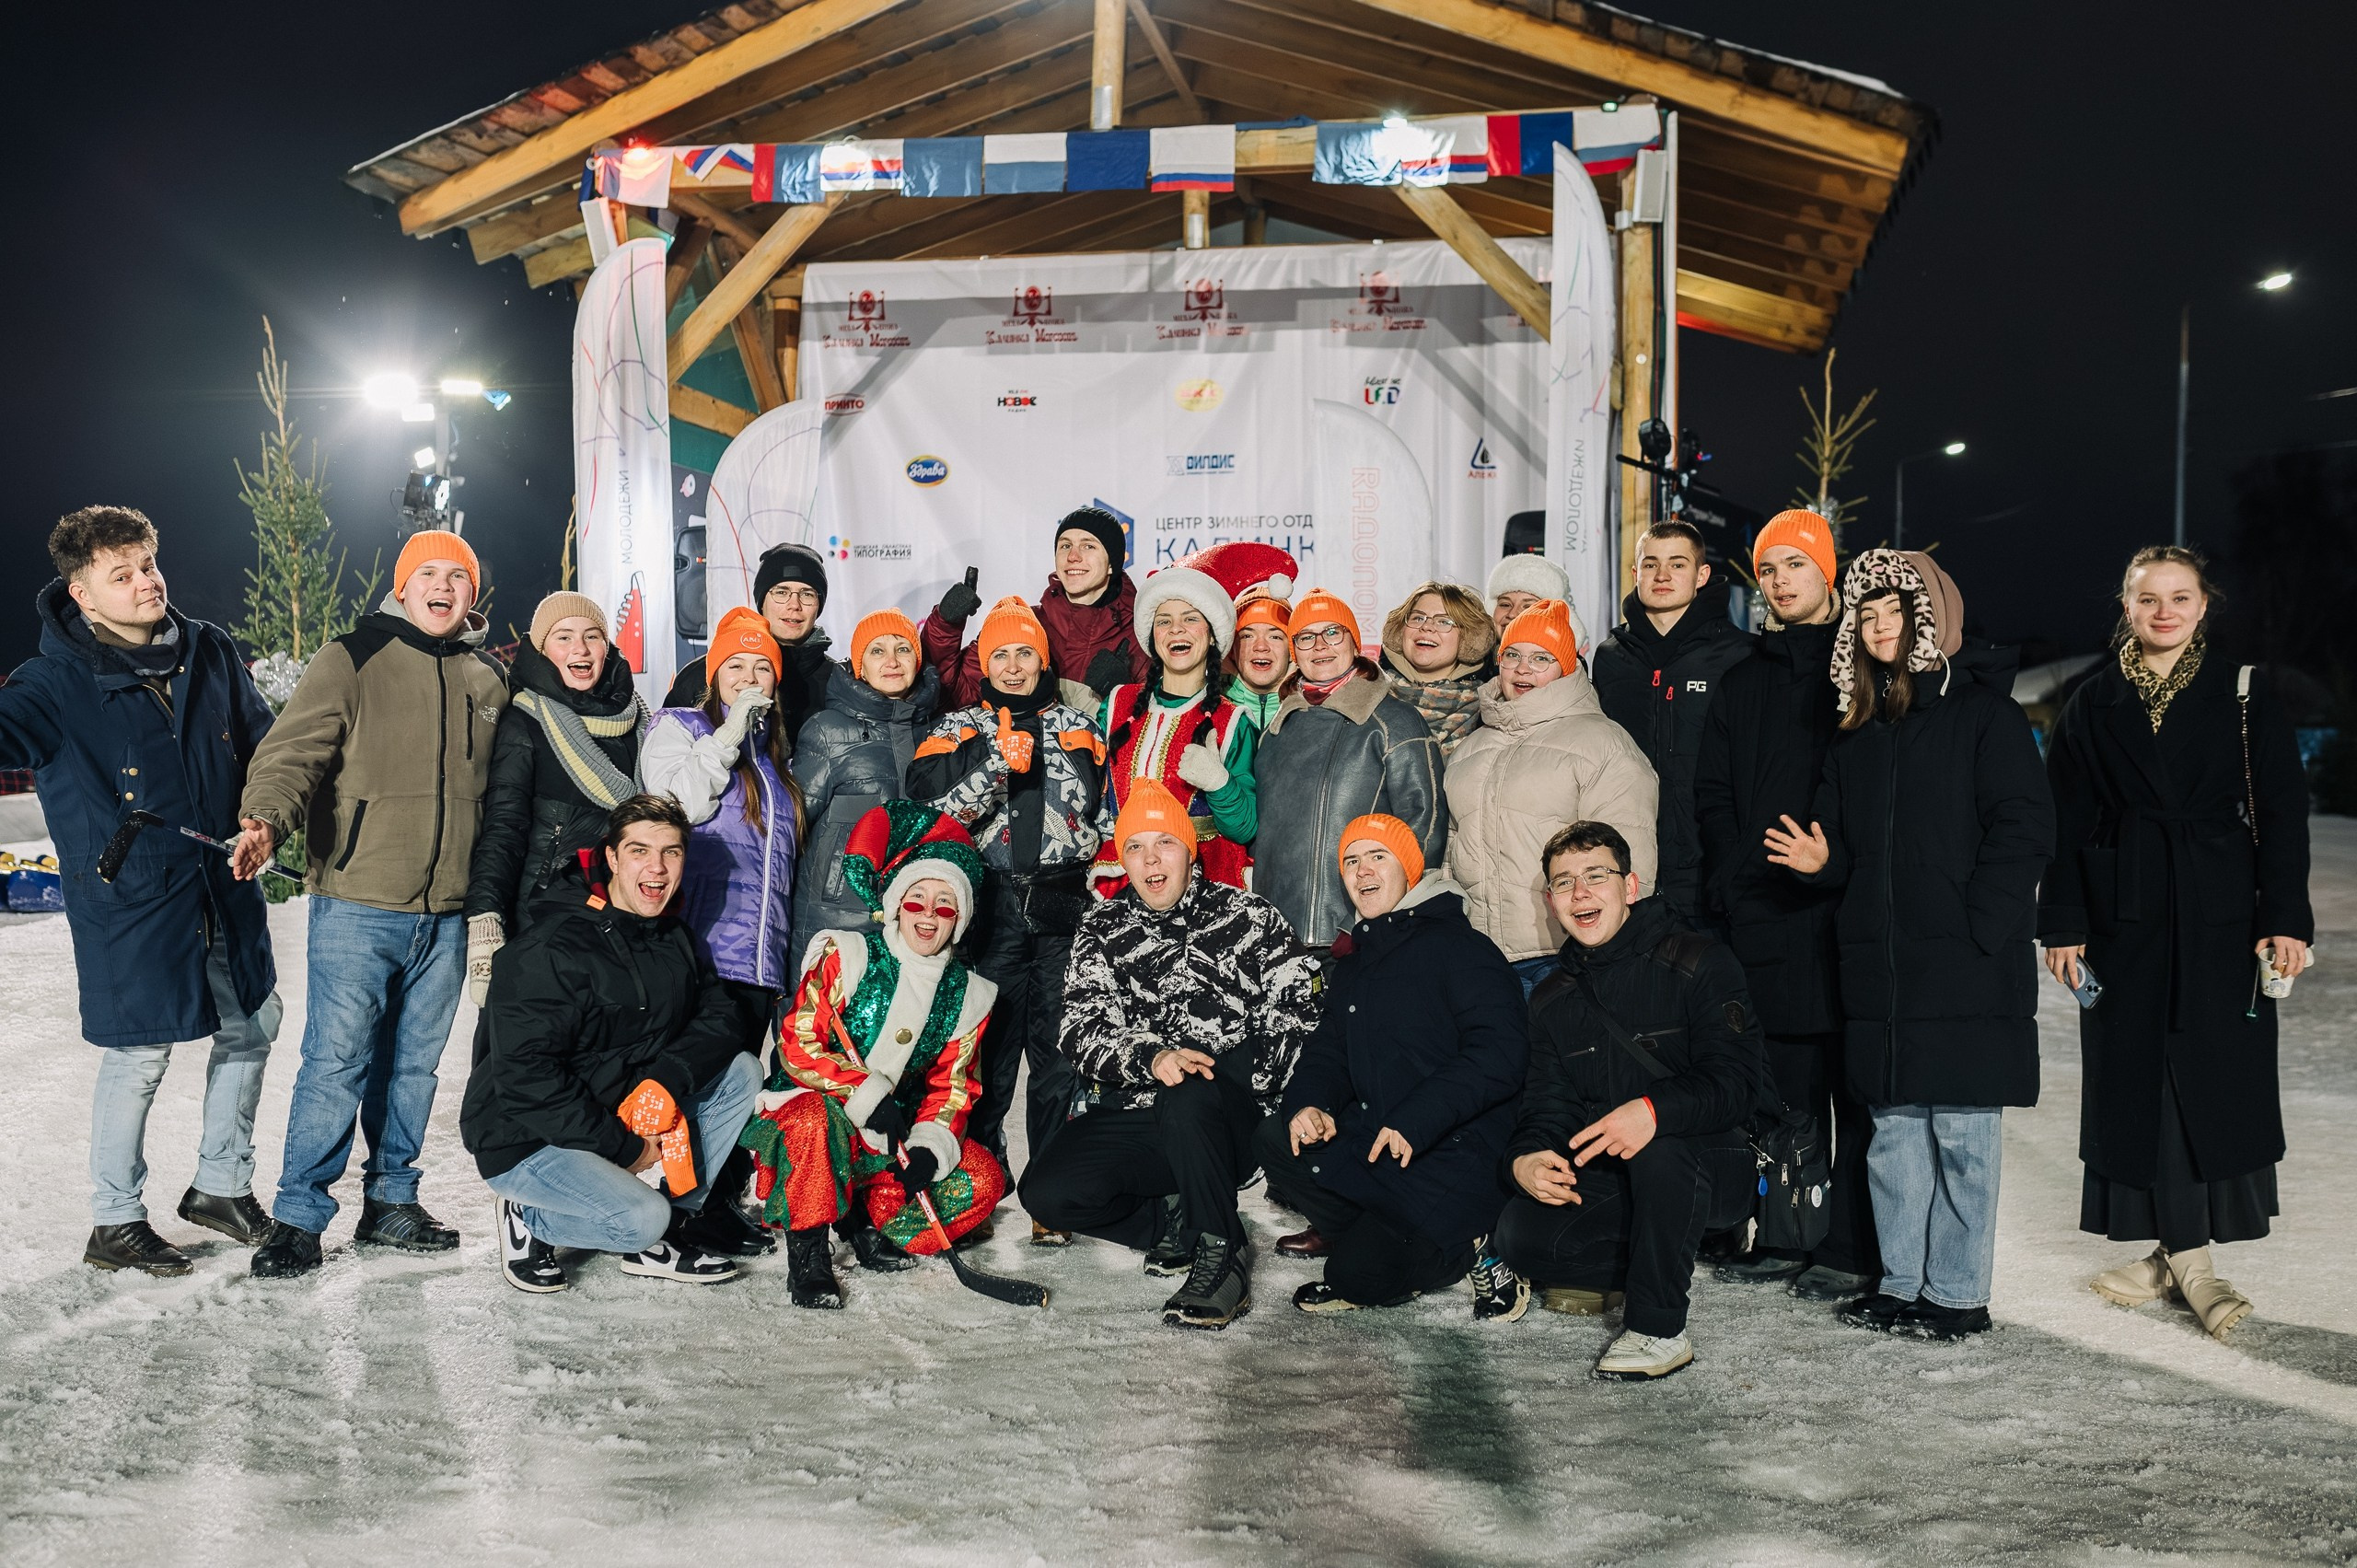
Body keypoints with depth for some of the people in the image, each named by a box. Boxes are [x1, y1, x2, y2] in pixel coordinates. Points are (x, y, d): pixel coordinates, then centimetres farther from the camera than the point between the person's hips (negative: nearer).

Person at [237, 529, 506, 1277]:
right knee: (337, 1063, -6)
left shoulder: (489, 681, 13)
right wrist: (266, 820, -31)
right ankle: (298, 1216, 6)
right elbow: (294, 749, -12)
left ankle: (391, 1201, 25)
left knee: (414, 1064, 13)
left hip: (446, 914, 5)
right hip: (356, 905, -5)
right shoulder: (352, 660, -2)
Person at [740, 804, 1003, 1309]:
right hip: (809, 1101, -4)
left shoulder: (968, 994, 4)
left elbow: (953, 1087, 4)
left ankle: (865, 1218, 1)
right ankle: (806, 1252, -21)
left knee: (983, 1181, -13)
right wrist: (867, 1093, -25)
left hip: (895, 1132, 5)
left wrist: (930, 1146, -15)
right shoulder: (846, 956, -9)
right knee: (815, 1117, -40)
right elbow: (797, 1044, -15)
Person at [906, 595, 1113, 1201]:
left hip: (1065, 905, 1)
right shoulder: (958, 729, 12)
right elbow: (932, 808, -6)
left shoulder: (1076, 726, 16)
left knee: (1059, 1044, -3)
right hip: (994, 903, -1)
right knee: (991, 1044, -2)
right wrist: (999, 762, -16)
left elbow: (1108, 815, 15)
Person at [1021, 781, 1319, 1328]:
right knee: (1047, 1192, -19)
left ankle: (1223, 1254, -18)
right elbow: (1080, 1031, -3)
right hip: (1132, 1118, 4)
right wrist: (1150, 1058, -24)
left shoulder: (1250, 916, 4)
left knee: (1186, 1099, -37)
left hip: (1231, 1127, -3)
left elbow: (1301, 1008, -4)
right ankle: (1176, 1222, 4)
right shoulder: (1103, 927, 10)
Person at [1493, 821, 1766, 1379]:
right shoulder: (1553, 999, 8)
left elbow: (1736, 1081, -20)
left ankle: (1658, 1328, -24)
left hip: (1706, 1168, -5)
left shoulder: (1699, 964, -10)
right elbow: (1549, 1103, 4)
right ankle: (1663, 1265, 6)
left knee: (1659, 1147, -38)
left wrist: (1653, 1109, -39)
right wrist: (1524, 1158, -20)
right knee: (1520, 1235, -20)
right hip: (1606, 1180, 5)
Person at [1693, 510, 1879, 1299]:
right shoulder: (1743, 681, 17)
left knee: (1856, 1085, -1)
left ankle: (1853, 1248, 4)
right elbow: (1712, 793, 14)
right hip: (1765, 915, 4)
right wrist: (1735, 876, 0)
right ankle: (1788, 1238, 17)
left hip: (1844, 908, -4)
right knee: (1786, 1085, 9)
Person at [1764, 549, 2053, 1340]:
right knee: (1893, 1130, 11)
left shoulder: (1983, 711, -3)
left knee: (1961, 1132, 0)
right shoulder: (1860, 727, 16)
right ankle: (1903, 1282, 20)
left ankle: (1958, 1293, 9)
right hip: (1879, 964, 6)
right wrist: (1820, 857, -2)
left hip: (1965, 967, -6)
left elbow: (2025, 830, -9)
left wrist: (1974, 930, -15)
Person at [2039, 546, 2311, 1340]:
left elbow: (2282, 811, -1)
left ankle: (2189, 1253, 5)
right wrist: (2062, 925, -1)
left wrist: (2285, 918, -8)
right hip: (2124, 918, 1)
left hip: (2219, 918, -1)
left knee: (2217, 1079, -2)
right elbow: (2064, 821, 4)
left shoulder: (2244, 694, 2)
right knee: (2135, 1080, 3)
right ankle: (2171, 1249, 13)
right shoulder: (2093, 704, 6)